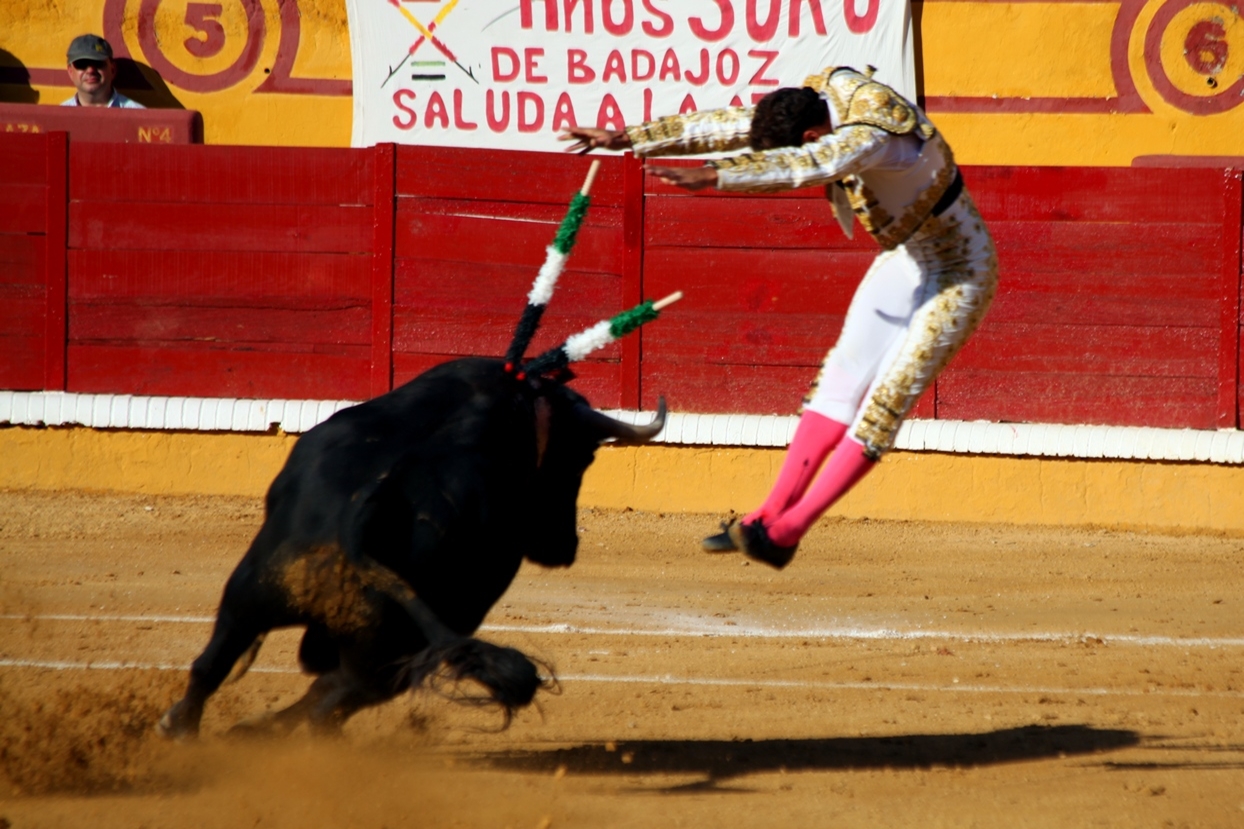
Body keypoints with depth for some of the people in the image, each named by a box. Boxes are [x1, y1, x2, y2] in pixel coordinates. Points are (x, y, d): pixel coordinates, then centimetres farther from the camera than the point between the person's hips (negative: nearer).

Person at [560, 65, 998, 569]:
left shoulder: (878, 134, -34)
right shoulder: (815, 102, -9)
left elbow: (806, 167, -50)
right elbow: (727, 126, -4)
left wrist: (711, 177, -59)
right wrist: (630, 139, -6)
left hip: (958, 273, -9)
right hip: (903, 259, 9)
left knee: (887, 399, -10)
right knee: (843, 377, 8)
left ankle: (787, 531, -10)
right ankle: (772, 514, 11)